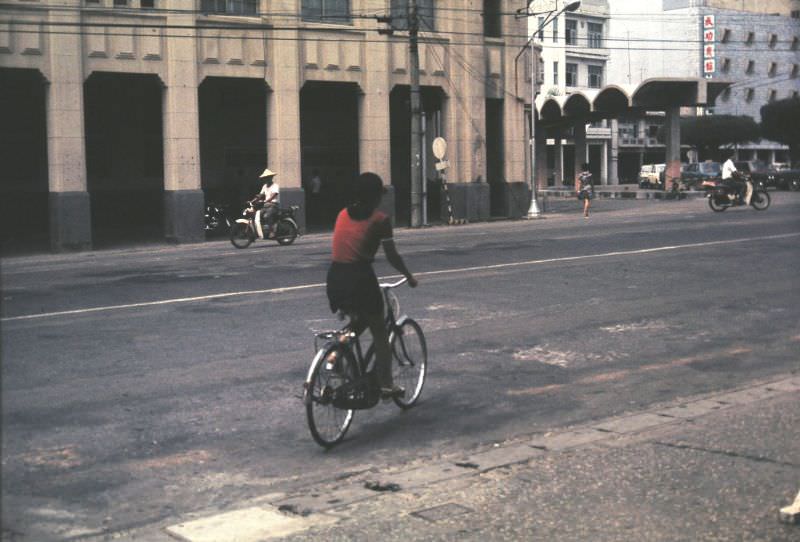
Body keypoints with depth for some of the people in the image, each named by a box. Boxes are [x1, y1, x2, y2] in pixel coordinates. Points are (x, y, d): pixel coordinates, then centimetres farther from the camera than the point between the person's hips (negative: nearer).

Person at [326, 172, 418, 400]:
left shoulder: (343, 214, 13)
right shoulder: (379, 219, -3)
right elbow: (392, 256, -2)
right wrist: (409, 276, 13)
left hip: (335, 278, 5)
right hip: (359, 278, -5)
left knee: (358, 322, 29)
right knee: (379, 332, 11)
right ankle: (385, 385, 11)